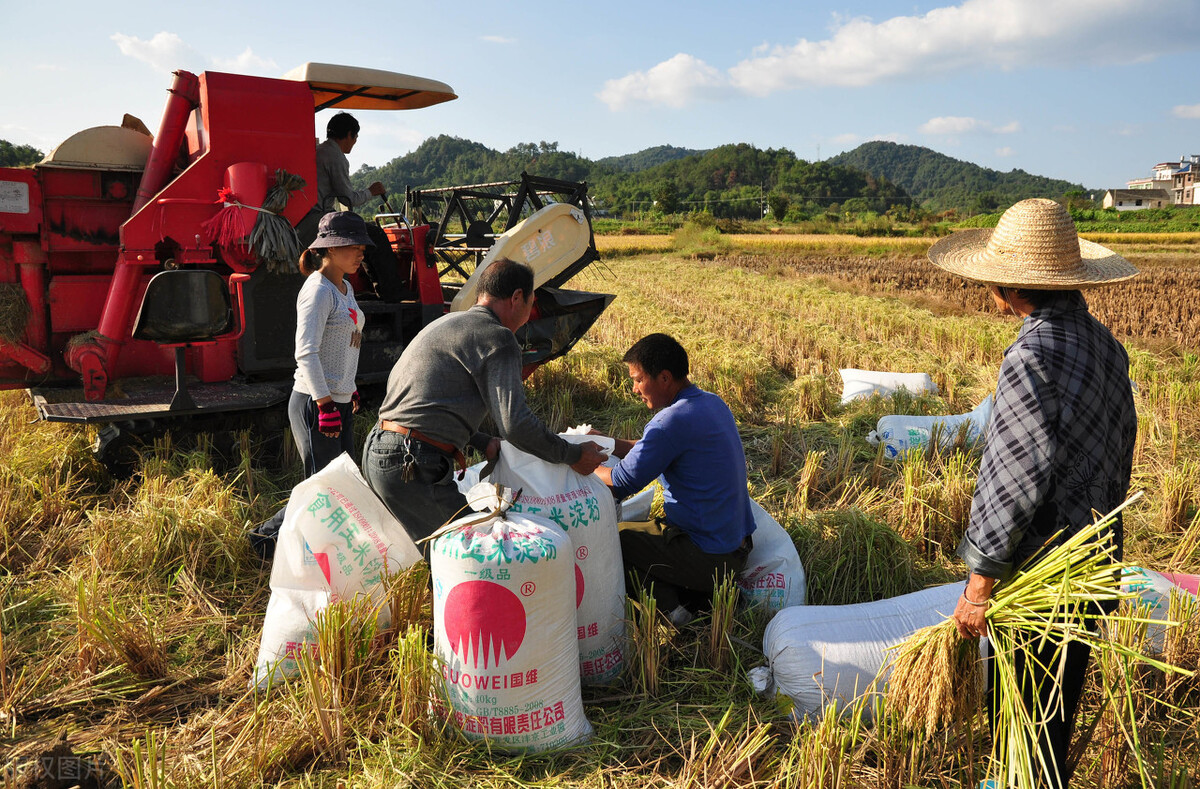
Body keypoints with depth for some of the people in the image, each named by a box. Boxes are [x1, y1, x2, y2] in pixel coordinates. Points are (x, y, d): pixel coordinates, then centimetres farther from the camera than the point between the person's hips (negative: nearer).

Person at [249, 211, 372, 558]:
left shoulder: (345, 288, 14)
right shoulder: (318, 290, -15)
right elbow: (306, 353, -21)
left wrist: (351, 390, 22)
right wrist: (325, 405, -24)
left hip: (339, 401, 9)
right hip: (315, 403, -9)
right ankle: (267, 536, 14)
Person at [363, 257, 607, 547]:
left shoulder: (447, 323, 21)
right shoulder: (497, 338, -9)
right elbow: (515, 423, -19)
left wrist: (482, 442, 27)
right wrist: (574, 455, -6)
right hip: (410, 468, -10)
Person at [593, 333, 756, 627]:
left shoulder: (673, 421, -23)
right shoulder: (713, 403, 6)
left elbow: (622, 484, -17)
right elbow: (653, 451, 17)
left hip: (708, 557, -9)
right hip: (737, 542, 9)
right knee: (641, 523, 27)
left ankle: (669, 607, -2)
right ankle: (705, 591, 13)